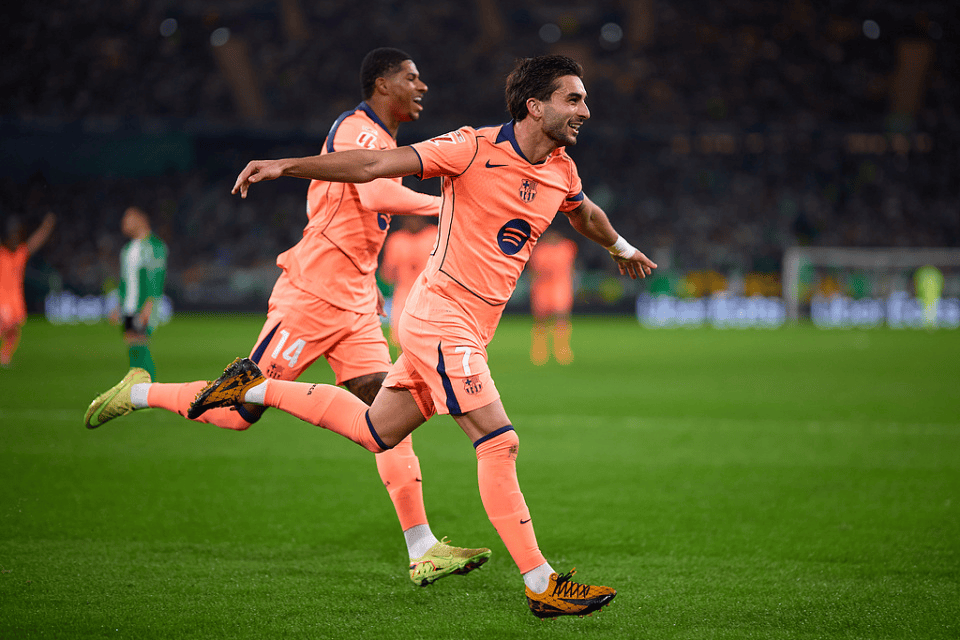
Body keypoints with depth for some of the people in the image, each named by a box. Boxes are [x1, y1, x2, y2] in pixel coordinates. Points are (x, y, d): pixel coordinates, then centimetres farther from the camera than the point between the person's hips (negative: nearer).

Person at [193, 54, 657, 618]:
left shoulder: (561, 170, 8)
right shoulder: (476, 149, -14)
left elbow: (584, 212, 32)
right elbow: (375, 166, -16)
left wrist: (622, 248, 50)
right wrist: (287, 166, -22)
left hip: (471, 330, 8)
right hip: (443, 315, -8)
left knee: (376, 432, 14)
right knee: (500, 444, -13)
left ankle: (257, 387, 27)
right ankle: (541, 583, -9)